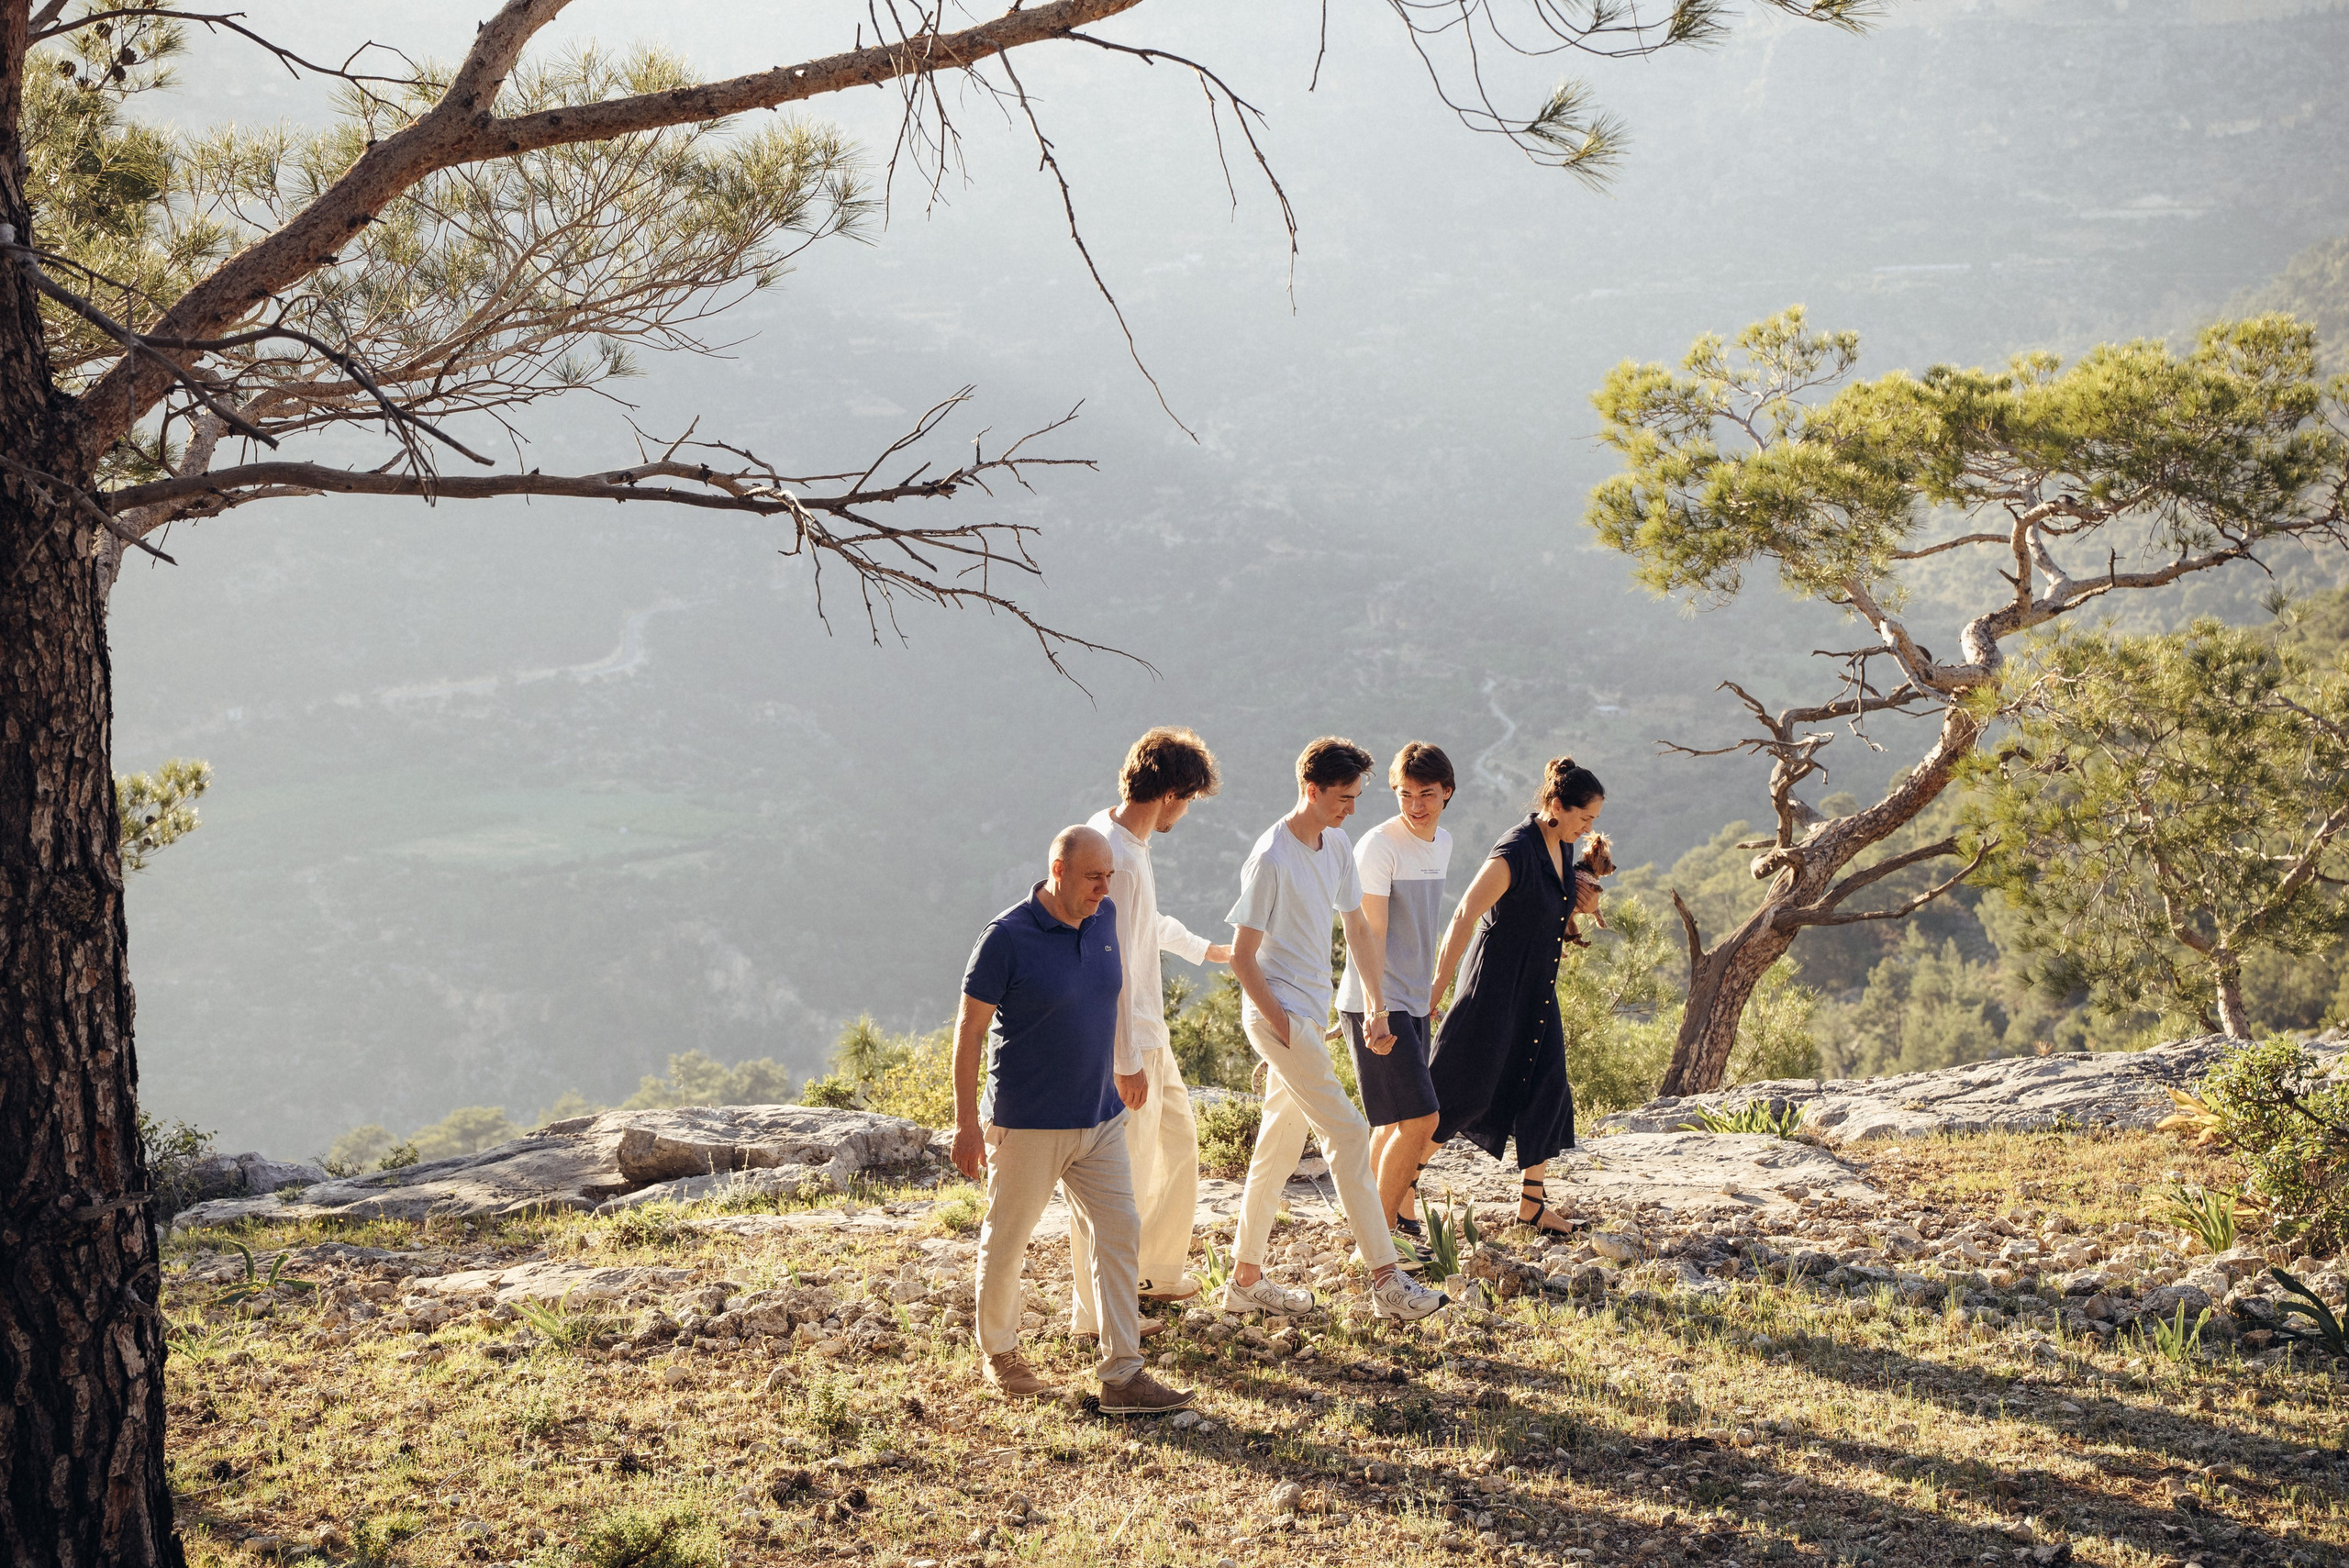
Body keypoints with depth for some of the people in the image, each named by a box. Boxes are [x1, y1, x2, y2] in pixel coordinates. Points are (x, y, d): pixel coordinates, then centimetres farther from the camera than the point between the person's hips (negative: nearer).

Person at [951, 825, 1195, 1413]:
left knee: (1119, 1232, -2)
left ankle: (1122, 1376, 0)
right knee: (1006, 1242, 8)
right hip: (1027, 1123, -6)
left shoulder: (1103, 918, 3)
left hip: (1099, 1117, 6)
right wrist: (966, 1121, -14)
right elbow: (969, 1028, -11)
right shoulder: (1007, 936, -15)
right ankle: (999, 1353, 29)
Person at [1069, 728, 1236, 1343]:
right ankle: (1095, 1310, 11)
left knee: (1178, 1138, 23)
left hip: (1148, 1034, 11)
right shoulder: (1117, 859, -26)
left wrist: (1204, 949, 40)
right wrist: (1128, 1061, -23)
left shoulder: (1120, 837, 6)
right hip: (1125, 1043, -11)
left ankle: (1159, 1271, 37)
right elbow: (1113, 968, -26)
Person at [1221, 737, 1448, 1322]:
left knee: (1280, 1146, 12)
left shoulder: (1337, 847, 8)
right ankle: (1386, 1282, -10)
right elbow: (1242, 955, -15)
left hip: (1309, 1013, 9)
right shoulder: (1271, 858, -17)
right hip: (1278, 1013, -9)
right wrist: (1282, 1025, -15)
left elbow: (1356, 929, 17)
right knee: (1347, 1132, -11)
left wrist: (1377, 1007, 11)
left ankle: (1245, 1279, 21)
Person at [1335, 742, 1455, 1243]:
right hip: (1377, 1005, -9)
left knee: (1396, 1122, 16)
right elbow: (1370, 933, -19)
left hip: (1412, 1004, 9)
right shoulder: (1379, 845, -14)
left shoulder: (1443, 843, 11)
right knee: (1420, 1119, -11)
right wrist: (1375, 1009, -26)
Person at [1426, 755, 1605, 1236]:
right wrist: (1438, 988, -24)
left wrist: (1585, 903, -1)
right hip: (1495, 984, -8)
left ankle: (1532, 1203, 15)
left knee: (1546, 1090, 7)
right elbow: (1464, 916, -24)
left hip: (1537, 989, 8)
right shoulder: (1515, 851, -22)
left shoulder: (1563, 849, 4)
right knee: (1465, 1090, -4)